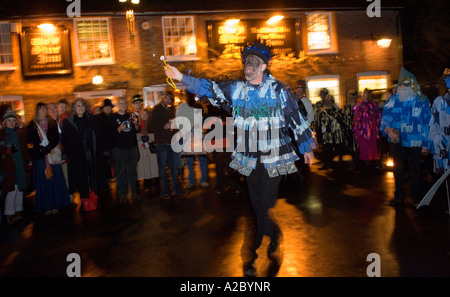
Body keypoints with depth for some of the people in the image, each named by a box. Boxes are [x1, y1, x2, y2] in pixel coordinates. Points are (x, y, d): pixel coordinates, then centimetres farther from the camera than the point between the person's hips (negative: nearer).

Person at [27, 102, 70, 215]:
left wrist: (48, 148, -14)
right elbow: (31, 141, 1)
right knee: (43, 181, 0)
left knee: (55, 180, 1)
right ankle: (46, 207, 7)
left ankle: (55, 205, 9)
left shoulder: (52, 123, 10)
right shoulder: (32, 125, 7)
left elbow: (56, 138, 1)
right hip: (39, 157, -1)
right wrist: (41, 149, -14)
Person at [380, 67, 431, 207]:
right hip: (396, 141, 2)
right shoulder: (394, 99, 3)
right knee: (397, 169, 11)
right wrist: (387, 129, -16)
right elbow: (385, 116, 3)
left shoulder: (422, 101, -1)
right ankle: (398, 196, 25)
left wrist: (425, 142, -1)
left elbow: (427, 123, 1)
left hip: (414, 142, -2)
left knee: (414, 170, 7)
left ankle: (415, 197, 23)